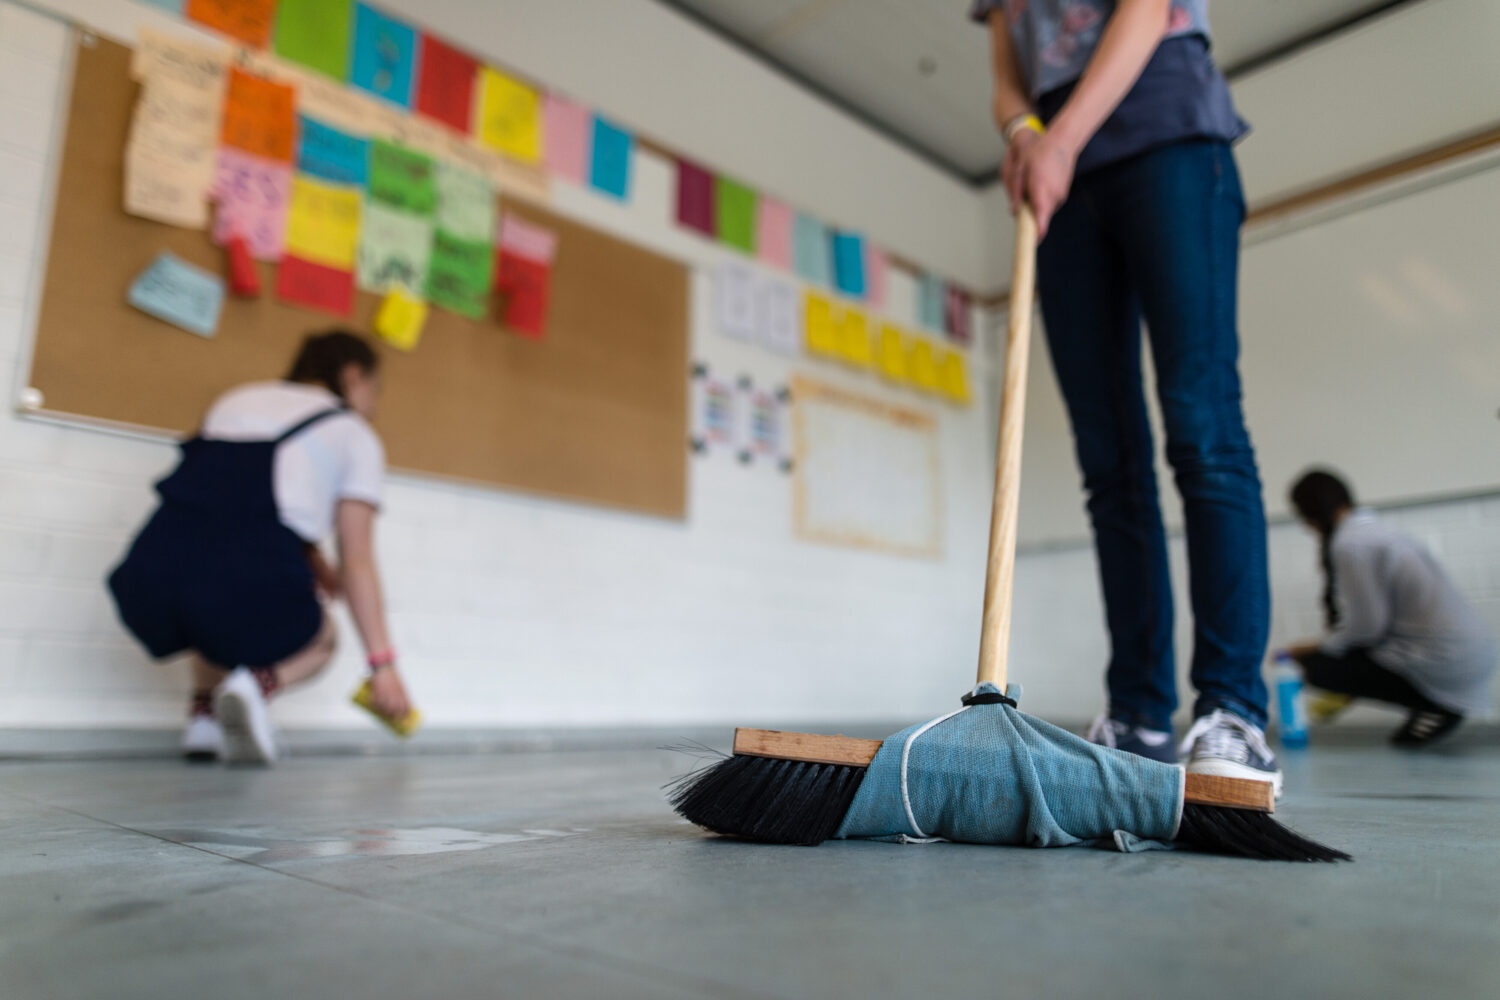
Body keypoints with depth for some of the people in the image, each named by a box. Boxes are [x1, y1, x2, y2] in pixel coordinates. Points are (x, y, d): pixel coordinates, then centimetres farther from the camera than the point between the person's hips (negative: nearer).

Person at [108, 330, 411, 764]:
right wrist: (383, 665, 8)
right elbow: (357, 562, 7)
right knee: (318, 639, 28)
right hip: (248, 590, -5)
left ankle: (204, 712, 17)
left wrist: (316, 570, 38)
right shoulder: (355, 434, 13)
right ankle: (256, 683, -4)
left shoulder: (237, 398, 27)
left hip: (147, 586, 5)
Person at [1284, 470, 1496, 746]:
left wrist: (1319, 647, 1)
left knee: (1318, 667, -5)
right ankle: (1441, 701, 10)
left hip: (1444, 664, -10)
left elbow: (1368, 625, -15)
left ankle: (1433, 705, -3)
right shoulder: (1373, 529, 14)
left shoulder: (1350, 544, -15)